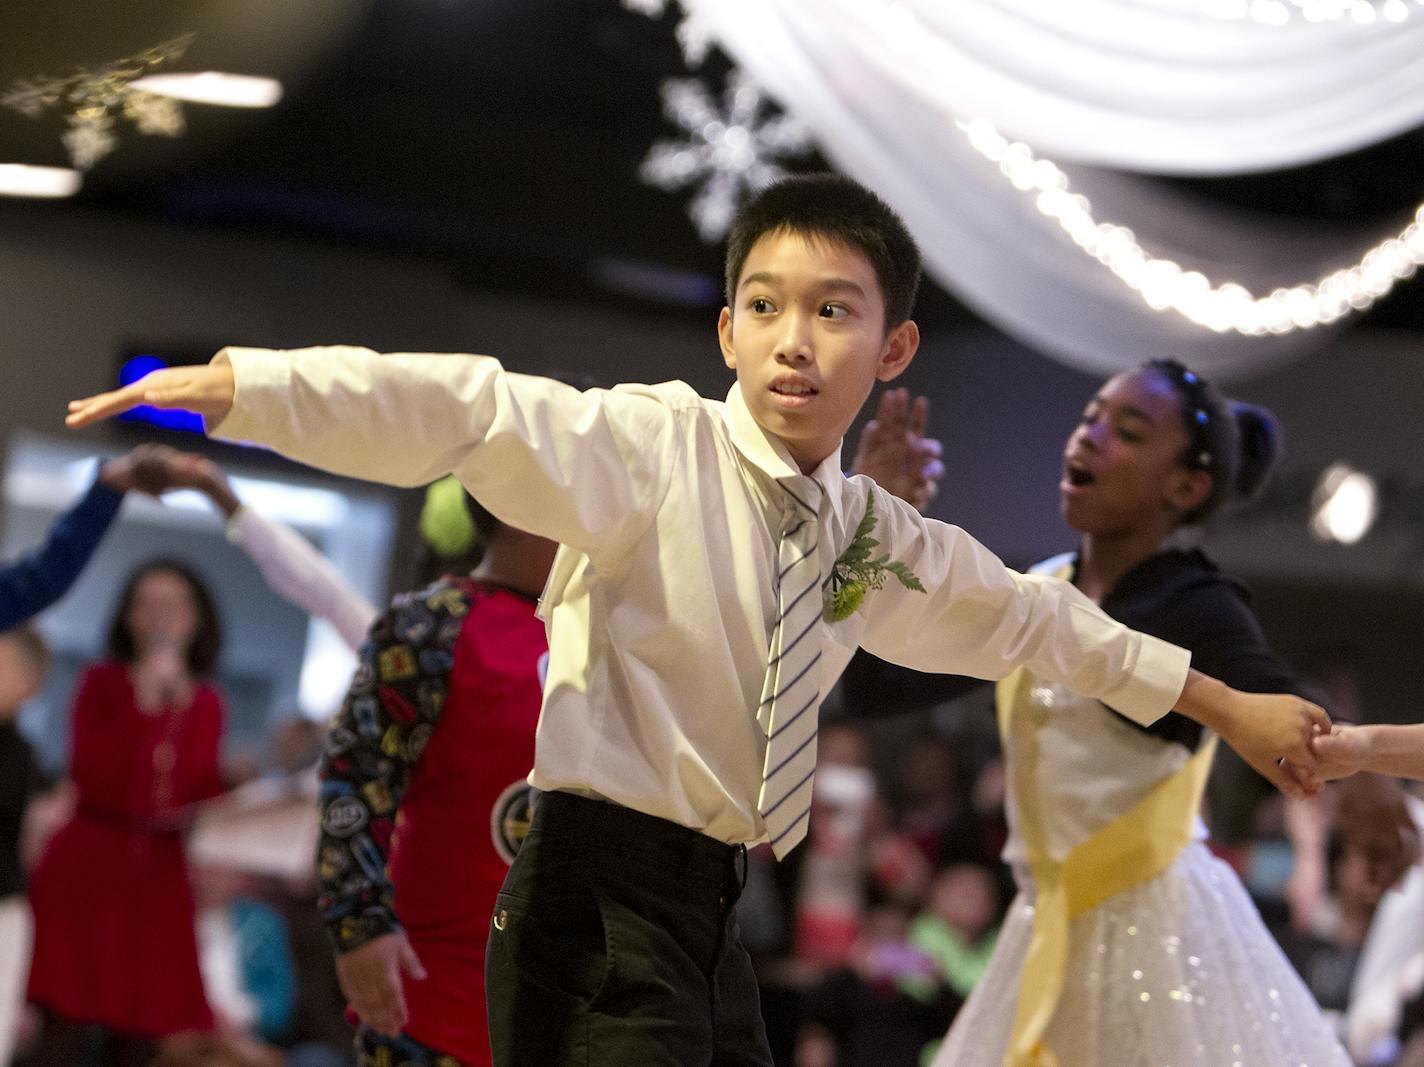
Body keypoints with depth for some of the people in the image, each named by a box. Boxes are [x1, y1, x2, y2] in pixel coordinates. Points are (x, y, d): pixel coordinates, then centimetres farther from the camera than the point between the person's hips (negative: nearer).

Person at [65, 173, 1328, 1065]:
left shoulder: (880, 538, 11)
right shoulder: (652, 447, -10)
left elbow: (1028, 615, 24)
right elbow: (465, 412, -24)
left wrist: (1223, 704, 32)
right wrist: (230, 384, -37)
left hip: (713, 907, 7)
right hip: (599, 894, -7)